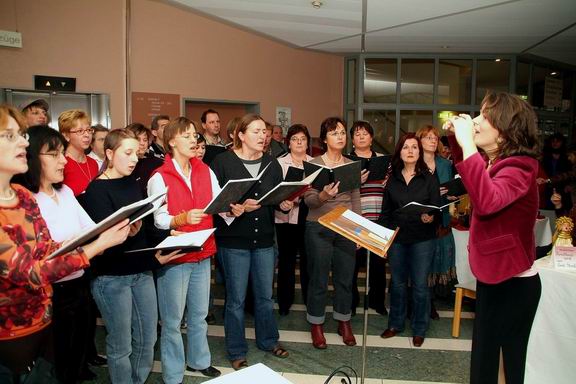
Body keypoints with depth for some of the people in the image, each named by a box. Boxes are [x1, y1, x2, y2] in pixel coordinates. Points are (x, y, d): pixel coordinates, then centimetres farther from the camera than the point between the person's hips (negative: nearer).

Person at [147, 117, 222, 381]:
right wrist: (182, 218, -34)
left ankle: (199, 360, 39)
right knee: (173, 320, 6)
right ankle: (173, 375, 22)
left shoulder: (205, 171, 6)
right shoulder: (159, 177, -9)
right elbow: (159, 219, -16)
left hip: (202, 253, 5)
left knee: (199, 315, 20)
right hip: (174, 257, -5)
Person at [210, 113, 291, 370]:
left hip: (264, 239, 5)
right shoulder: (223, 162, -8)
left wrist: (285, 205, -13)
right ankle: (236, 352, 24)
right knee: (236, 298, 7)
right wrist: (236, 207, -27)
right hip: (234, 240, -4)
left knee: (265, 295, 17)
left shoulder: (272, 163, 6)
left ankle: (268, 340, 38)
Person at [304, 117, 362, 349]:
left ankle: (344, 323, 28)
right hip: (319, 228, -3)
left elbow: (356, 200, 10)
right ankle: (316, 325, 22)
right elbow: (308, 199, -10)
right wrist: (323, 196, -31)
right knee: (319, 279, 5)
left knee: (345, 278, 10)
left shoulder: (352, 165, 8)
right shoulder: (314, 164, -4)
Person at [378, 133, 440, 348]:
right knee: (398, 283, 13)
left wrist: (430, 218, -26)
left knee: (420, 285, 4)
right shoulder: (392, 179, 7)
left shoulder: (429, 179, -1)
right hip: (397, 238, 3)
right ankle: (395, 324, 29)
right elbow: (386, 211, 9)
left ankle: (419, 329, 21)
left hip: (422, 239, -2)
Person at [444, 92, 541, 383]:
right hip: (492, 277, 9)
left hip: (513, 284, -9)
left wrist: (467, 143, -36)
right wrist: (457, 139, 5)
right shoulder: (493, 162, 6)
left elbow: (488, 201, -42)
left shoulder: (519, 166, -21)